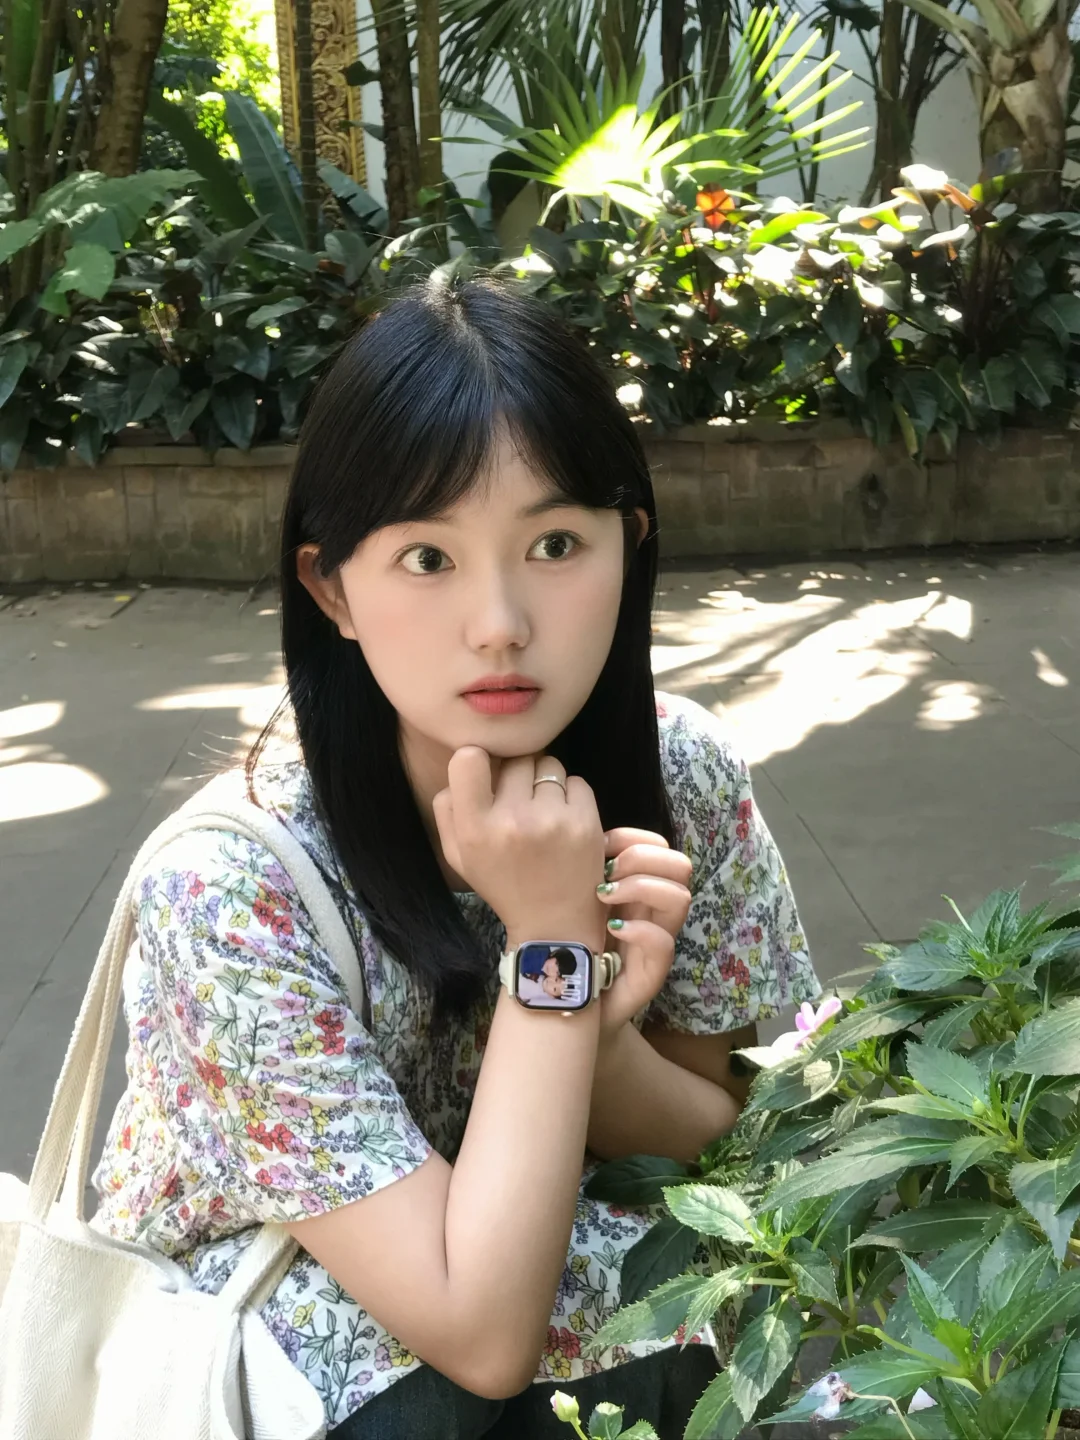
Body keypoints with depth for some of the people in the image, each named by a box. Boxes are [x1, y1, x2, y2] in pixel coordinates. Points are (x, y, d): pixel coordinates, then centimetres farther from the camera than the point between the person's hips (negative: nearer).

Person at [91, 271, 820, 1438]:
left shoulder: (681, 776, -16)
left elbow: (742, 1151, -4)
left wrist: (600, 1024, -25)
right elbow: (482, 1336, -27)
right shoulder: (234, 890, -29)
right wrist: (548, 945, -31)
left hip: (544, 1259, 4)